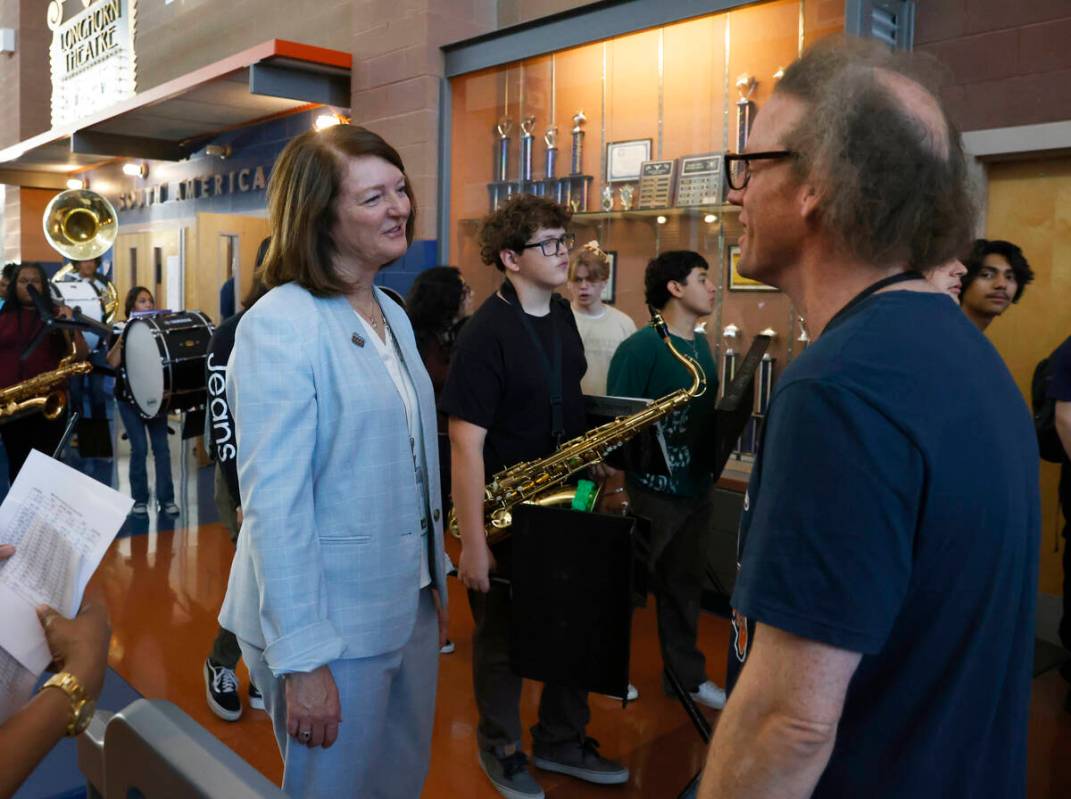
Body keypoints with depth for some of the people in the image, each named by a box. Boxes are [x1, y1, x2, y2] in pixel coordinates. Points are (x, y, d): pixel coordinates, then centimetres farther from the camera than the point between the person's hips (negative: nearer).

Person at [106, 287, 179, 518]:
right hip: (130, 398, -2)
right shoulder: (123, 332, 0)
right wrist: (122, 338, -20)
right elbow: (112, 363, -11)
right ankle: (139, 499, 7)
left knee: (161, 448, 0)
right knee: (139, 449, -4)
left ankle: (166, 499, 5)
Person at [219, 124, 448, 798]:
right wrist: (302, 660, -20)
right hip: (332, 621, -7)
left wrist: (435, 579, 14)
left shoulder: (394, 315, 8)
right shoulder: (281, 324, -18)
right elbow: (274, 504, -21)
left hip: (409, 604, 8)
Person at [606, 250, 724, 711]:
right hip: (653, 488, -7)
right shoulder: (640, 348, -16)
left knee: (685, 585, 18)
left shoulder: (702, 344, 10)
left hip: (698, 486, 7)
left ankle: (686, 673, 33)